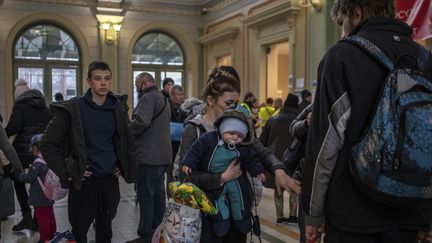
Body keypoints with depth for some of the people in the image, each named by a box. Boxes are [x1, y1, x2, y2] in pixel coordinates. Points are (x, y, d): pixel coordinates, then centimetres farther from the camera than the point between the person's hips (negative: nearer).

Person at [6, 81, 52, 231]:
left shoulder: (20, 106, -3)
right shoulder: (44, 108, 13)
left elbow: (13, 127, -16)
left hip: (24, 150, -5)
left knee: (18, 181, 12)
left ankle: (27, 216, 4)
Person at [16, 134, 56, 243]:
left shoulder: (38, 163, -21)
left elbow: (28, 178, -16)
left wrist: (18, 174, 0)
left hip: (40, 198, -8)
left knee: (41, 216, 1)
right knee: (50, 214, 18)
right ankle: (52, 233, 28)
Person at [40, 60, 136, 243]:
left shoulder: (118, 107, 4)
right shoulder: (72, 109, -9)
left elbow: (126, 139, 20)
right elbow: (48, 144, -6)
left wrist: (124, 165, 11)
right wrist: (66, 172, -11)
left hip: (110, 178, 4)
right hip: (84, 180, -3)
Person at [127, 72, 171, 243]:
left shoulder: (149, 97, -12)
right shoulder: (164, 99, 20)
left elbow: (141, 122, -26)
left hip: (149, 157, -10)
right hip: (163, 156, 10)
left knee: (146, 198, -3)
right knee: (158, 195, 15)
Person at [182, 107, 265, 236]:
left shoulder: (244, 147, -11)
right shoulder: (209, 139, -19)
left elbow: (252, 159, 3)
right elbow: (196, 150, -12)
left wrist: (258, 171, -6)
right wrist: (188, 163, -13)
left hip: (235, 180, 3)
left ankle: (241, 219, 42)